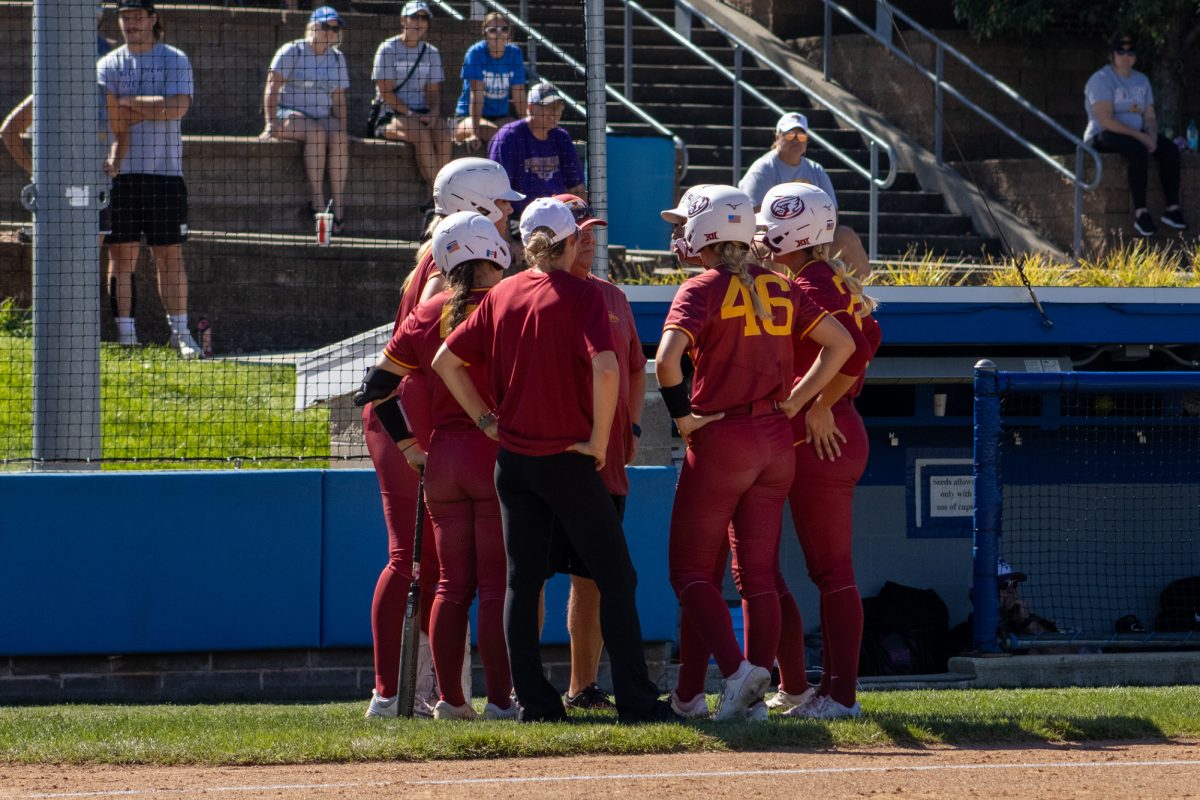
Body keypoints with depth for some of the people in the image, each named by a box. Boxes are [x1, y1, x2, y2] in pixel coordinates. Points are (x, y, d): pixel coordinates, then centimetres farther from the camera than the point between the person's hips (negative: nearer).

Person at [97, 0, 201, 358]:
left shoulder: (175, 60, 6)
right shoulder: (108, 65, 8)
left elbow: (177, 107, -11)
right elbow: (114, 123, -4)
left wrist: (129, 102, -6)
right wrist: (155, 108, -8)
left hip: (164, 171, -1)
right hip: (121, 173, 1)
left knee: (170, 255, 0)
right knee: (121, 255, -2)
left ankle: (180, 333, 4)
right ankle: (126, 336, 0)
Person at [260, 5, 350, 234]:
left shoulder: (337, 58, 15)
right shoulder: (292, 52, -2)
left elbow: (338, 99, 18)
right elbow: (272, 88, -9)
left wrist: (341, 128, 4)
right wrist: (271, 123, -19)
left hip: (322, 116, 4)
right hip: (289, 114, -4)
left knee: (339, 137, -29)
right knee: (317, 133, -36)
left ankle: (338, 205, -35)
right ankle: (317, 201, -38)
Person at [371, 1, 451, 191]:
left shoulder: (431, 53, 15)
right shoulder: (388, 49, -1)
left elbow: (434, 90, 12)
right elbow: (386, 92, -7)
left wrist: (433, 113, -10)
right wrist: (410, 114, -17)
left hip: (421, 113, 4)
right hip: (389, 116, -4)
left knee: (442, 130, -29)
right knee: (420, 132, -34)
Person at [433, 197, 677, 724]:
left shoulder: (501, 296, 6)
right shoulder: (580, 294, -10)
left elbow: (446, 361, 8)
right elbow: (605, 369, -23)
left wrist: (486, 420, 10)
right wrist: (598, 441, -13)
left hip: (513, 458, 5)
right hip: (567, 459, -5)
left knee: (522, 581, 9)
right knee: (615, 577, 2)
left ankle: (533, 700, 6)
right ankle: (635, 700, -2)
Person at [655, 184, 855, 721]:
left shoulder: (703, 290, -10)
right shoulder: (780, 288, 8)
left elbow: (667, 359, -25)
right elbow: (841, 344, 7)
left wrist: (681, 415, -11)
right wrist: (793, 402, 6)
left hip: (720, 440, -6)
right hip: (776, 444, 6)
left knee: (691, 569, 3)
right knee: (759, 573, 9)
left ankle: (735, 669, -16)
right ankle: (753, 692, 5)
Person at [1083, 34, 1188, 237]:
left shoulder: (1141, 80, 13)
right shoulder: (1101, 80, -12)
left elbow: (1149, 116, 12)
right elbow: (1105, 120, -21)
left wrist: (1152, 136, -12)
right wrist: (1141, 137, -24)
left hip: (1137, 134, 8)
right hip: (1103, 136, -8)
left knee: (1170, 149, -15)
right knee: (1137, 150, -36)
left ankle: (1172, 208, -18)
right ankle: (1140, 212, -38)